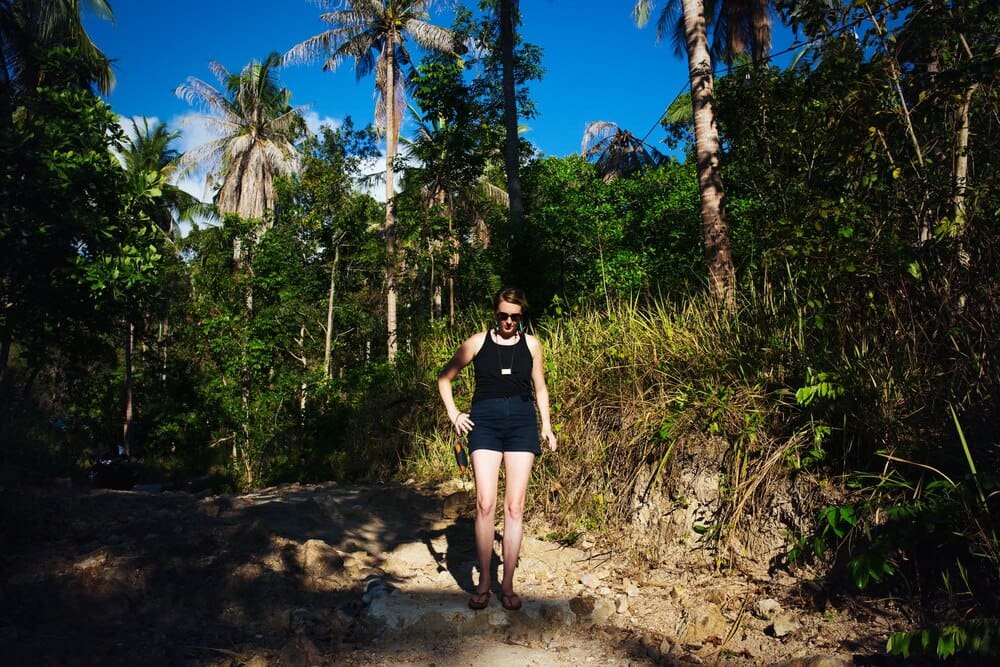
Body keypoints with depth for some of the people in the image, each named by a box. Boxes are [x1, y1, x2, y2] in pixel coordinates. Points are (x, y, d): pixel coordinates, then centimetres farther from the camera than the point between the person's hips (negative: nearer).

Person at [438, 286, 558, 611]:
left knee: (514, 506, 0)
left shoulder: (531, 344, 10)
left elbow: (540, 388, 17)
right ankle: (483, 582, 4)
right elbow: (445, 378, 14)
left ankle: (508, 584, 10)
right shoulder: (478, 342, 6)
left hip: (522, 422, 1)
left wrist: (546, 426, 8)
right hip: (485, 421, -1)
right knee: (485, 503, -8)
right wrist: (454, 415, 3)